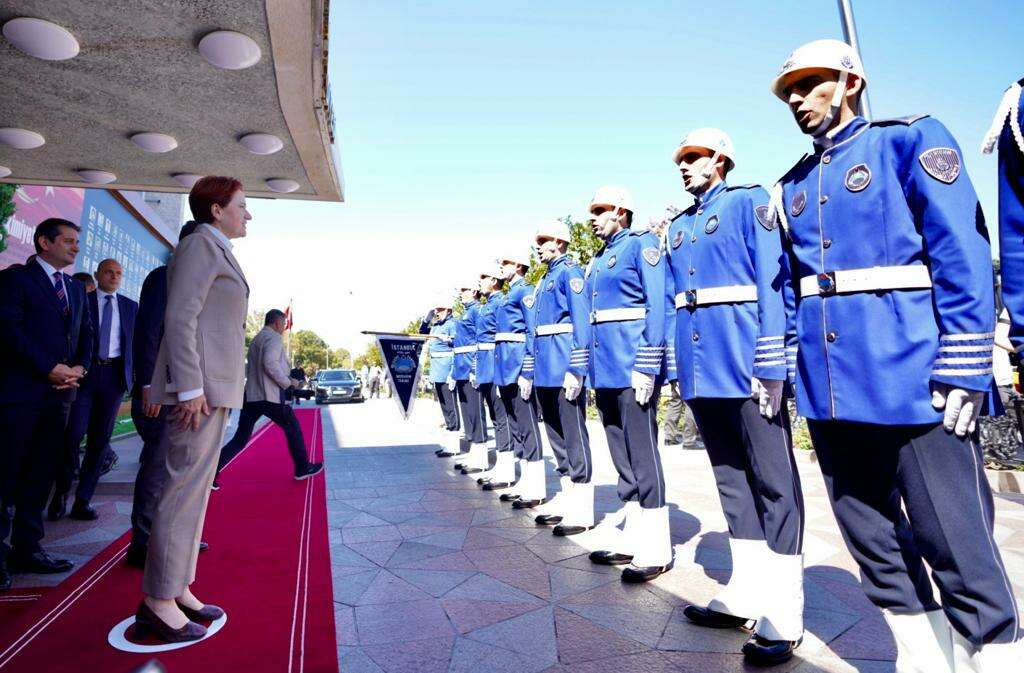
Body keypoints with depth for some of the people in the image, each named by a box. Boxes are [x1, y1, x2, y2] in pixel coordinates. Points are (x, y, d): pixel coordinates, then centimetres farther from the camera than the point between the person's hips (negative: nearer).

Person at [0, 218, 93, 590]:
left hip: (60, 392, 6)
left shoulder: (76, 287, 17)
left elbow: (86, 332, 16)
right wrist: (50, 369, -15)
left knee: (41, 474, 8)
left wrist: (80, 367, -1)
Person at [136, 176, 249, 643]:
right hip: (199, 385, -10)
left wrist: (216, 388, 19)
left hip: (215, 385, 10)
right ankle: (158, 603, 5)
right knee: (185, 488, -6)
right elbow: (180, 318, -17)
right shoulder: (200, 245, -7)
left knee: (196, 487, 12)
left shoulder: (217, 251, 21)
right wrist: (190, 388, -22)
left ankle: (178, 589, 22)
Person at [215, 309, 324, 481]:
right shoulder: (273, 337, -7)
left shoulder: (255, 339, 22)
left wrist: (287, 377, 20)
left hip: (250, 396, 8)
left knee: (240, 440, 8)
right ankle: (302, 468, 17)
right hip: (269, 396, -8)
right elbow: (270, 363, -24)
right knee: (293, 428, 9)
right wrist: (288, 383, -14)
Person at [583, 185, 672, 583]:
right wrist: (586, 368, 16)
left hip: (632, 367, -8)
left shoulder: (642, 245, -3)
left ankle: (656, 551, 10)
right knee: (623, 458, 12)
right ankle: (636, 541, 24)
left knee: (642, 456, -3)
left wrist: (647, 367, -20)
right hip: (605, 370, 9)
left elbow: (657, 306, -13)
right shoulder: (597, 261, 21)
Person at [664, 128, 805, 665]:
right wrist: (677, 369, 14)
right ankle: (746, 595, 27)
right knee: (732, 479, 13)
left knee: (773, 483, 1)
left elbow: (772, 282, -9)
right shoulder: (678, 227, 19)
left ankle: (782, 618, 12)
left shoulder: (749, 202, 0)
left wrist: (770, 367, -16)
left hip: (745, 364, -7)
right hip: (702, 370, 7)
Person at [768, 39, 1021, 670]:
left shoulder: (911, 140, 1)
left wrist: (963, 370, -15)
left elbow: (963, 252, -8)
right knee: (873, 541, 14)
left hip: (913, 379, -6)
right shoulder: (792, 188, 17)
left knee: (956, 544, 1)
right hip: (830, 390, 6)